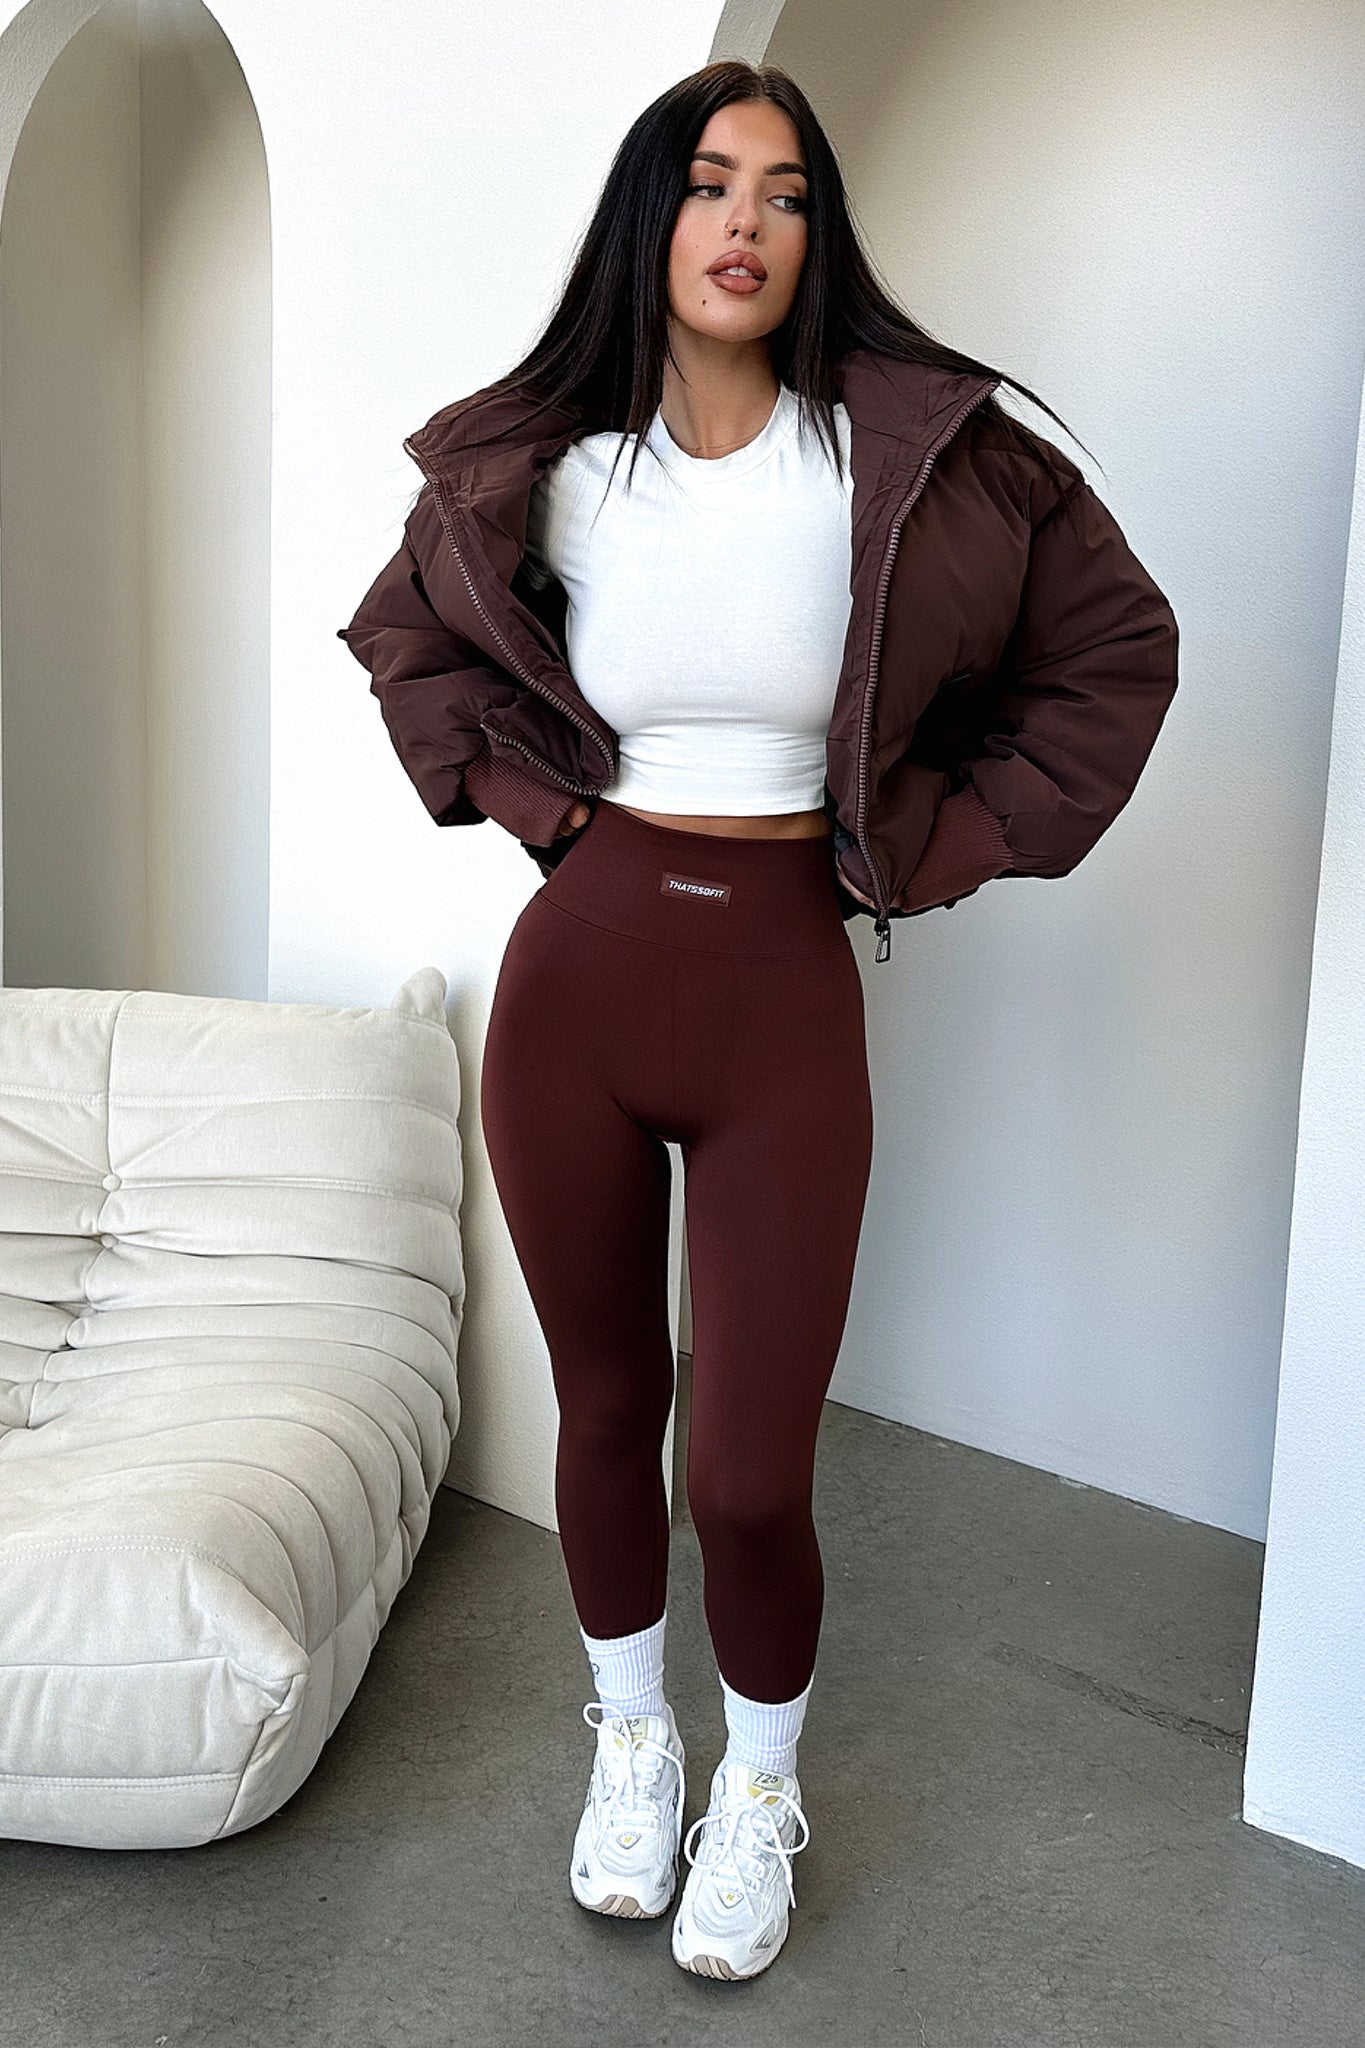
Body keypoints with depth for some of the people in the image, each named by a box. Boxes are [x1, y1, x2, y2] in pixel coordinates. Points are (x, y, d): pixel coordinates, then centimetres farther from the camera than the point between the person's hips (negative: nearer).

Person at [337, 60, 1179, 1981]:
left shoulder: (912, 451, -4)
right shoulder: (541, 469, 2)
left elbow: (1116, 646, 7)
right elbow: (403, 637, 20)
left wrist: (953, 841, 2)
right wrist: (521, 791, 6)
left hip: (786, 997, -2)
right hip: (575, 979, 2)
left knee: (751, 1475, -1)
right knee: (606, 1404, 14)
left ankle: (761, 1786, 30)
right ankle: (631, 1738, 40)